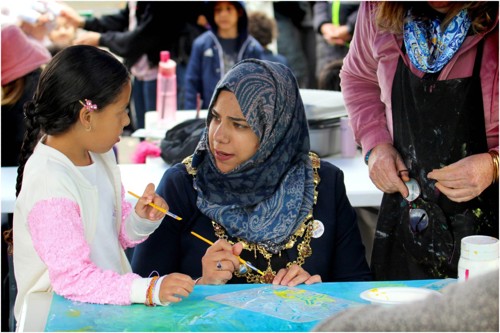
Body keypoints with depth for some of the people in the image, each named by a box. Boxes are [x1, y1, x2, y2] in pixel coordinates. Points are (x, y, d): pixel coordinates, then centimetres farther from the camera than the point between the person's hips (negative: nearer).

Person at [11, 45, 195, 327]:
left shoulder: (100, 155, 5)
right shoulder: (50, 184, -20)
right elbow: (73, 278, -23)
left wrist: (140, 219, -5)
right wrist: (149, 290, -30)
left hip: (108, 304, 7)